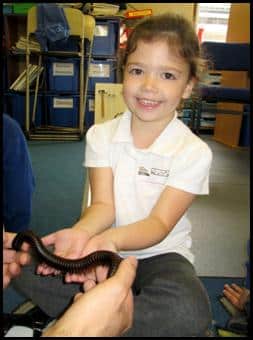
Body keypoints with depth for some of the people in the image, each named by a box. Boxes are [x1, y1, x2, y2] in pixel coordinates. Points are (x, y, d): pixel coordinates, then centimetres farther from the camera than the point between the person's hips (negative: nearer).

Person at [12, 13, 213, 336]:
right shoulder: (101, 136, -2)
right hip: (103, 247, 2)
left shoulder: (193, 152, -10)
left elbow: (160, 223, -16)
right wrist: (81, 232, -32)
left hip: (160, 253, -1)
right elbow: (103, 205, -9)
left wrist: (111, 239, -36)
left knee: (189, 312, -33)